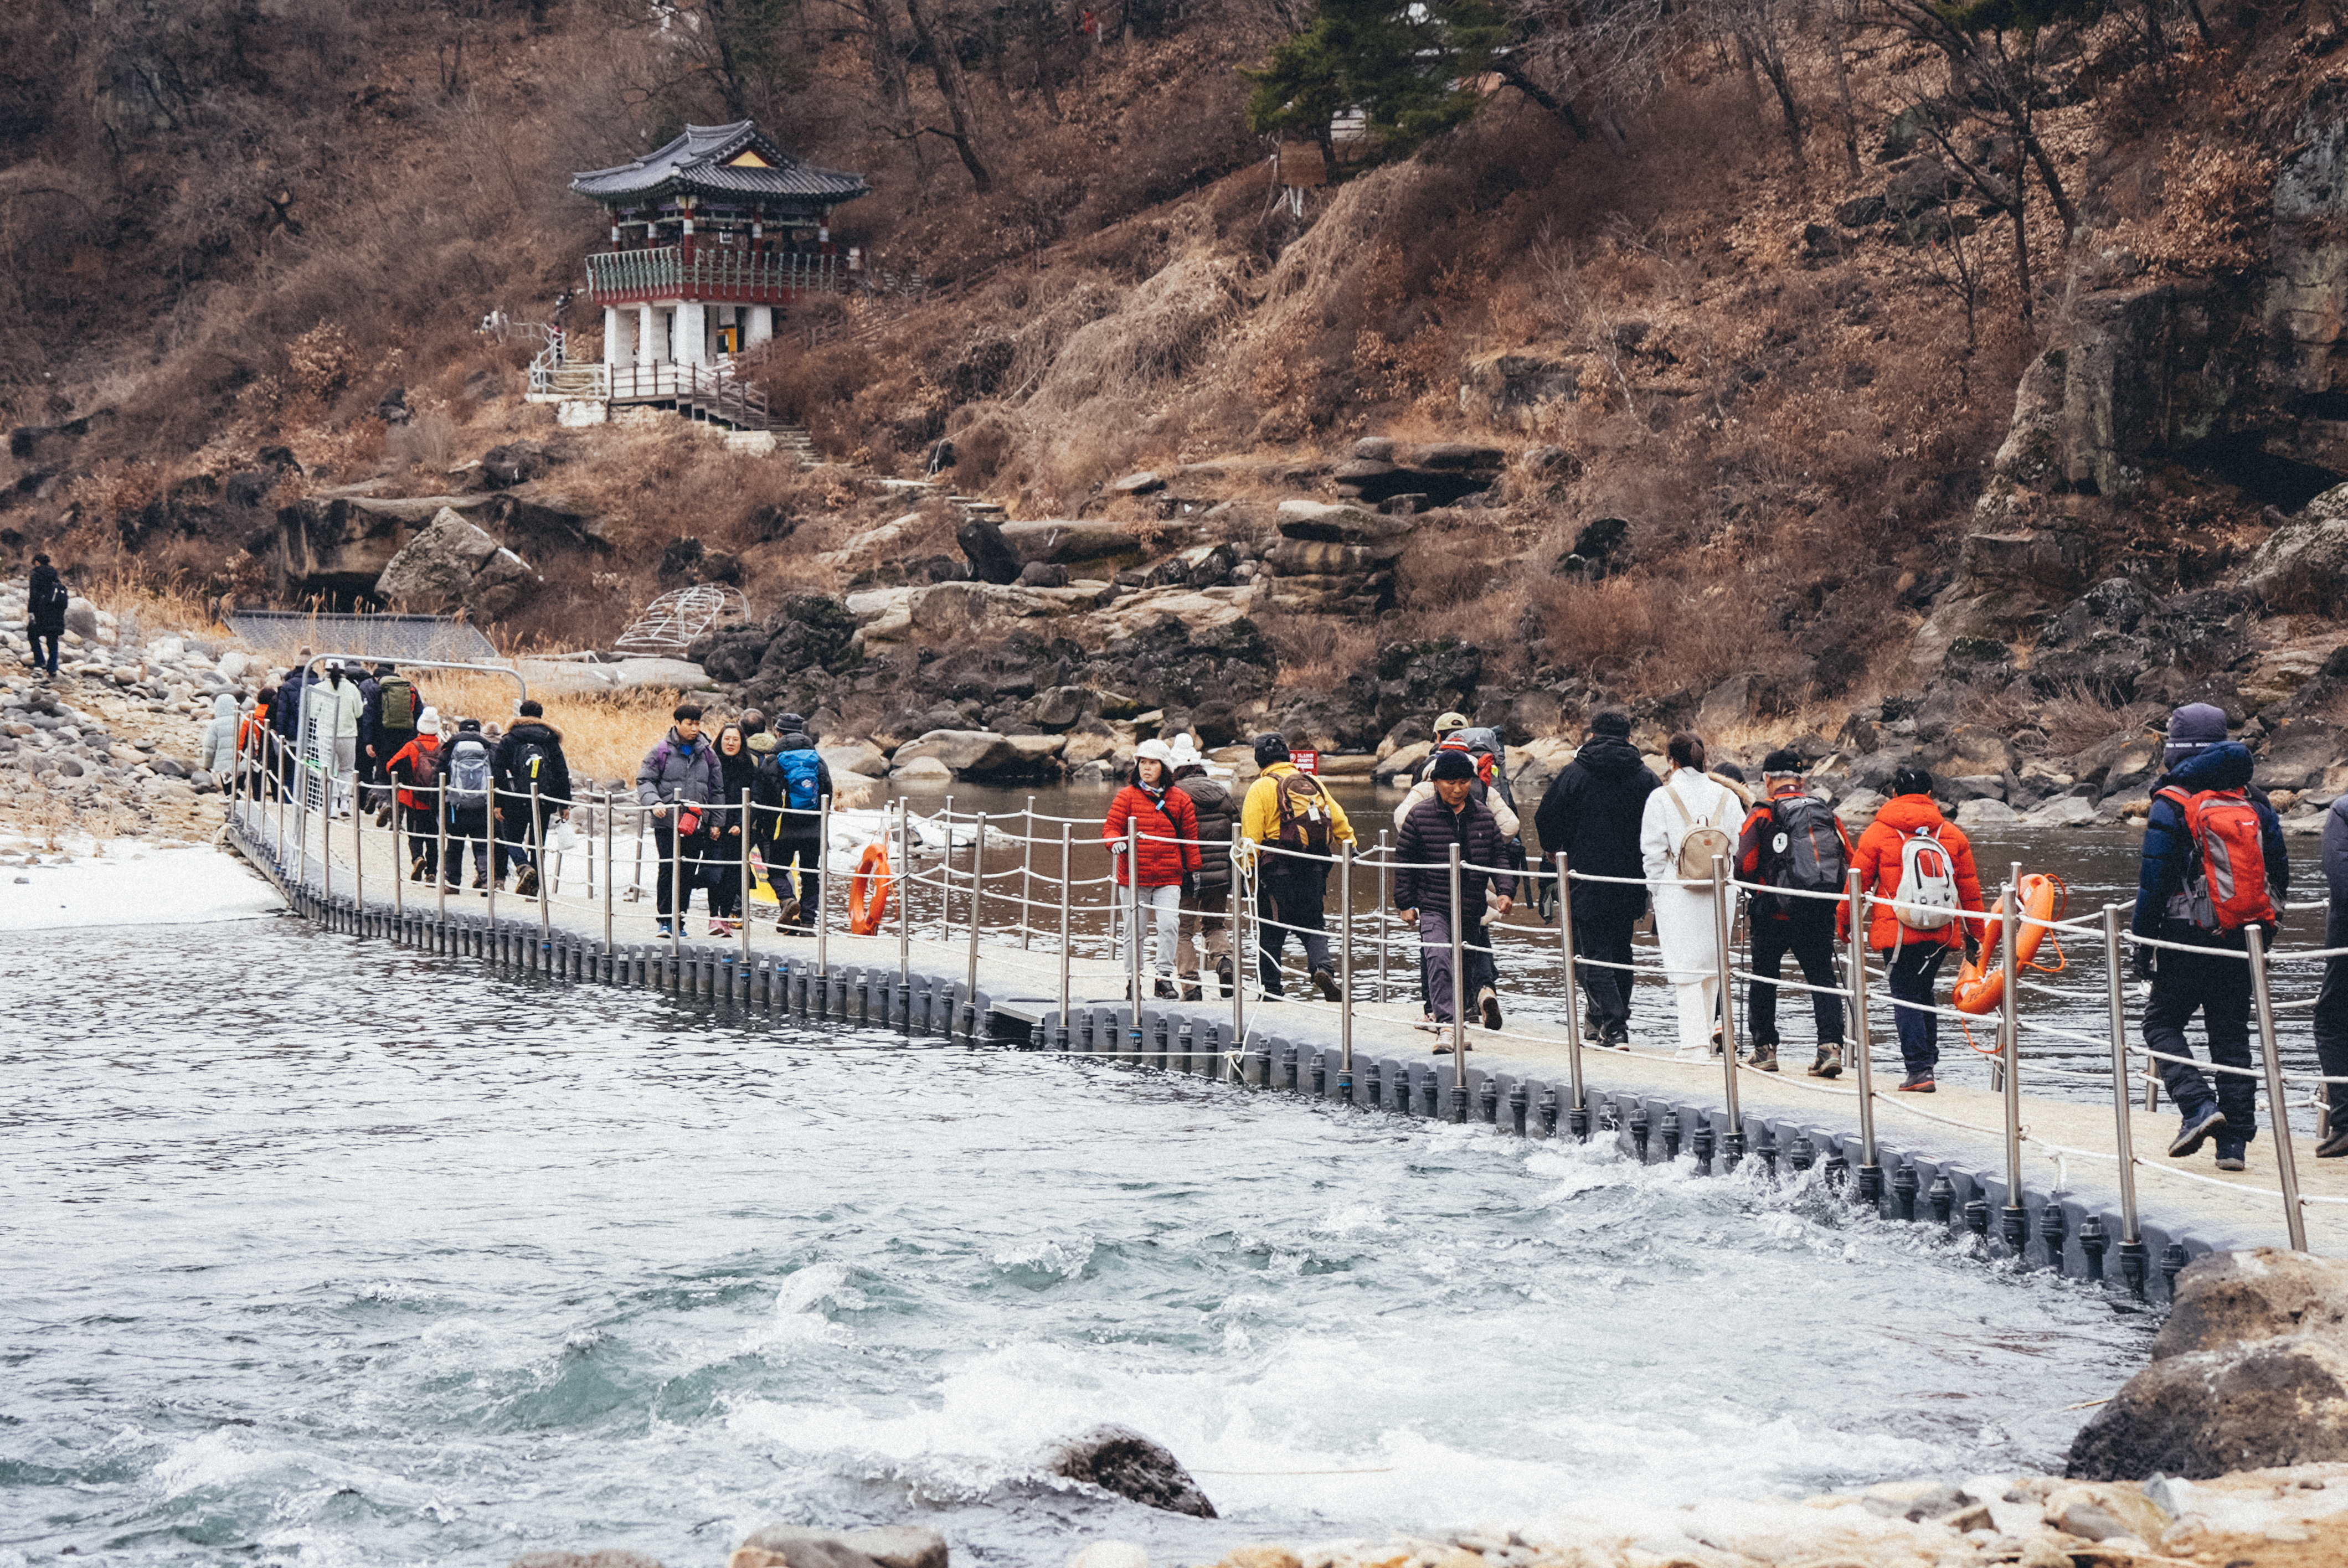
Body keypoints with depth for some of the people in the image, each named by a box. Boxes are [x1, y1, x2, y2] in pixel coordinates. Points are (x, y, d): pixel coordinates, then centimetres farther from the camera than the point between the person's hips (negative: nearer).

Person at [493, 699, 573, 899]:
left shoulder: (509, 740, 2)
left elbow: (499, 772, -2)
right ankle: (534, 888, 9)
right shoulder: (551, 739, 7)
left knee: (512, 839, 9)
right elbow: (562, 773, 6)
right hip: (544, 802, 2)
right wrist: (565, 804, 11)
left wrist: (497, 804, 0)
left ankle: (524, 867, -20)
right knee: (537, 843, 11)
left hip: (516, 801, -2)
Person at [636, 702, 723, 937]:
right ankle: (665, 920, -1)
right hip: (667, 823, -3)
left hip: (696, 826, 3)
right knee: (668, 870, -10)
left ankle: (679, 921, 13)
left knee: (688, 873, 4)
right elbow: (645, 780, 1)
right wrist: (654, 802, -18)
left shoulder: (707, 754, 10)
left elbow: (717, 789, 16)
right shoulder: (661, 752, 0)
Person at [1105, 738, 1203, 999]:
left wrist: (1193, 869, 15)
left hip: (1169, 879, 1)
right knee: (1134, 932, 3)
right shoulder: (1127, 796, 2)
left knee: (1170, 924, -16)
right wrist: (1116, 842, -21)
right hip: (1133, 877, 0)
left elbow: (1190, 837, 14)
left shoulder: (1180, 800, 7)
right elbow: (1111, 827, 1)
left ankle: (1164, 977, -6)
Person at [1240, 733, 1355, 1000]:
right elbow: (1341, 824, 12)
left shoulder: (1261, 789, -4)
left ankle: (1272, 990, 7)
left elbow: (1251, 838, -9)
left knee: (1271, 931, 6)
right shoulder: (1314, 785, 10)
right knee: (1313, 926, 14)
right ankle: (1322, 966, -13)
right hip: (1314, 871, 4)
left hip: (1277, 871, -4)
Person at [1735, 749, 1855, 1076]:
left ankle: (1765, 1048, 19)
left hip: (1776, 914, -3)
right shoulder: (1828, 815, 7)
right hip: (1821, 915, 3)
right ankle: (1830, 1047, -10)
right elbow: (1850, 862, 7)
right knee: (1822, 976, 7)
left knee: (1763, 976, 15)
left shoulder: (1763, 815, -6)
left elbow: (1744, 867, -12)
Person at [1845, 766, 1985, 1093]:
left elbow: (1858, 882, 2)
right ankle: (1928, 1060, 20)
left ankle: (1919, 1069, -9)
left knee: (1905, 998, 1)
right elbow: (1970, 889, 12)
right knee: (1922, 993, 19)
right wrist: (1973, 937, 21)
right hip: (1942, 933, 4)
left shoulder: (1877, 833, -2)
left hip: (1897, 933, -4)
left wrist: (1844, 923, 17)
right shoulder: (1952, 834, 7)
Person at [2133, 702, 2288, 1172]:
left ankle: (2198, 1105, -14)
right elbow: (2279, 873, 12)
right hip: (2240, 940, 5)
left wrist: (2142, 942, -2)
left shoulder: (2171, 805, -9)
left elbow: (2154, 882, -10)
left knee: (2163, 1023, 8)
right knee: (2231, 1034, 9)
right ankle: (2235, 1138, 6)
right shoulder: (2254, 803, 7)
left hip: (2186, 938, -5)